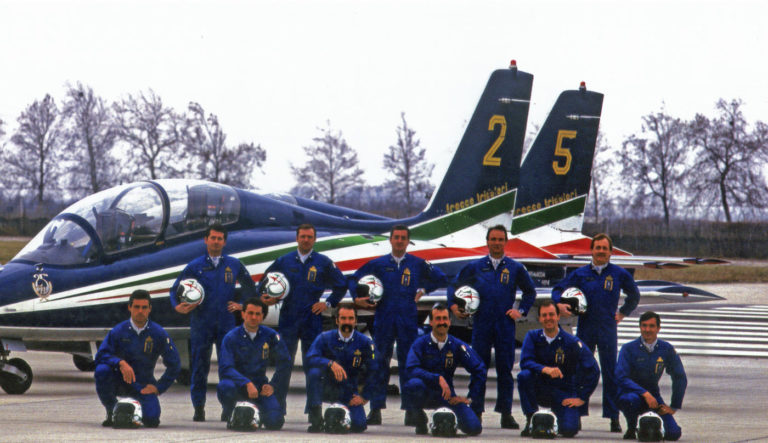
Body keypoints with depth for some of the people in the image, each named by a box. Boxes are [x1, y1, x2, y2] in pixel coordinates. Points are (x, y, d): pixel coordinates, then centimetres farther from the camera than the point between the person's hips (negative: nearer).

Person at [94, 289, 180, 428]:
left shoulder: (158, 334, -3)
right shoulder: (118, 331, -4)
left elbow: (174, 365, 3)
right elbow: (101, 356, -12)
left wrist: (158, 387, -4)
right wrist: (121, 363, -30)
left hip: (143, 386, 0)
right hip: (119, 381, 0)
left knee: (151, 420, -24)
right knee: (102, 370, -32)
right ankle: (112, 412, -9)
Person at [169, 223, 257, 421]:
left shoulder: (234, 265, 9)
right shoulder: (195, 266, 5)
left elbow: (250, 286, 22)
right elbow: (175, 288, 5)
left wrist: (242, 304, 9)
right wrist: (177, 306, -13)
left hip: (226, 321, 1)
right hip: (201, 322, -1)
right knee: (200, 364, -1)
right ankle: (199, 407, 5)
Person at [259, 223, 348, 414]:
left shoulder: (323, 263, 4)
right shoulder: (284, 261, 7)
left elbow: (341, 285, 12)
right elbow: (265, 281, 17)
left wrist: (329, 303, 4)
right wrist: (266, 299, 1)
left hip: (312, 318, -1)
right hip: (288, 319, 1)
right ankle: (279, 407, 5)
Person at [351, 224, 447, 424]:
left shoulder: (418, 264, 6)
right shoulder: (378, 264, 7)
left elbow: (440, 279, 17)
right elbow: (354, 279, 16)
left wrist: (423, 290, 10)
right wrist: (357, 298, 2)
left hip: (408, 320, -1)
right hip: (383, 319, 1)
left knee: (408, 363, 0)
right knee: (380, 363, 0)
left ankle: (410, 409, 3)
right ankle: (376, 409, 3)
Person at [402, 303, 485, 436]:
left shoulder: (457, 346, -1)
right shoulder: (421, 344, -7)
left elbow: (479, 370, 3)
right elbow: (411, 369, -22)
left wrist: (470, 398, -2)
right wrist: (438, 379, -32)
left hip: (446, 395, 2)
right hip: (425, 394, -2)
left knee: (473, 427, -20)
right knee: (413, 384, -39)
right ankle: (419, 420, -9)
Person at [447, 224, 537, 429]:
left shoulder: (515, 268, 8)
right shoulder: (475, 267, 8)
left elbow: (530, 292, 18)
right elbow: (454, 285, 18)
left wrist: (521, 311, 6)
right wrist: (453, 306, 4)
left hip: (505, 324, 0)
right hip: (481, 324, 0)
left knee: (505, 369, 0)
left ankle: (506, 414, 4)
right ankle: (476, 413, 5)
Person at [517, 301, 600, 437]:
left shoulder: (572, 342, -9)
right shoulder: (532, 337, -2)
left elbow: (593, 371, -8)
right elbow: (525, 362, -17)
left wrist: (582, 398, -11)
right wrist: (545, 369, -35)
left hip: (563, 392, -1)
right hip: (539, 389, 1)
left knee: (569, 429, -23)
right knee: (524, 375, -30)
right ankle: (531, 420, -16)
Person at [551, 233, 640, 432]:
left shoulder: (619, 274, 5)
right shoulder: (580, 273, 5)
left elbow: (634, 295, 19)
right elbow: (558, 289, 8)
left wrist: (623, 313, 10)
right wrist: (559, 304, -11)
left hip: (608, 329, -1)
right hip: (585, 328, 1)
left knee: (610, 373, -2)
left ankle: (613, 418, 1)